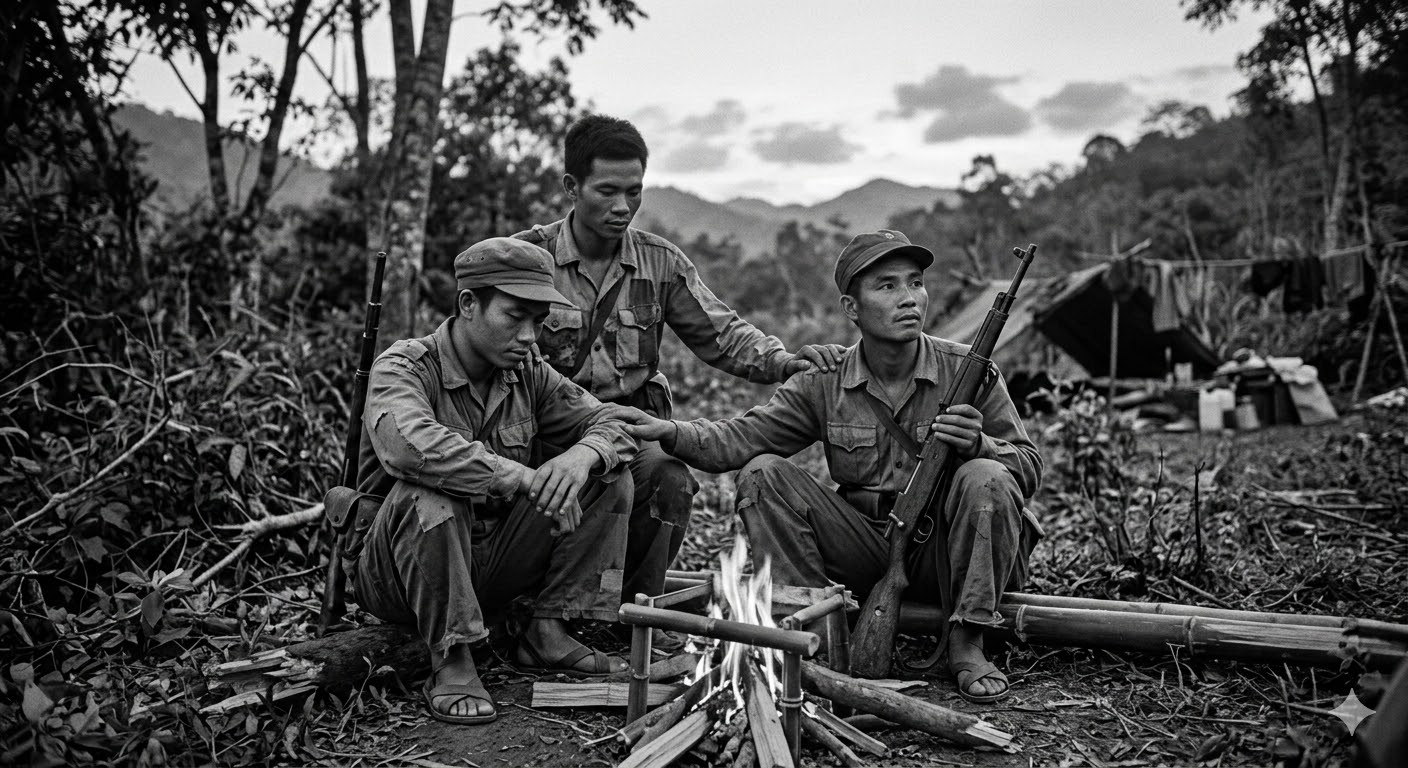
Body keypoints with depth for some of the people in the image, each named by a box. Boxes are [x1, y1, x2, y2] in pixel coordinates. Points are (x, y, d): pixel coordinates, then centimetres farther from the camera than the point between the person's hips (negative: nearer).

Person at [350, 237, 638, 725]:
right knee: (424, 492, -37)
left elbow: (610, 426, 1)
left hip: (490, 564, 6)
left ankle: (547, 633, -4)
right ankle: (450, 661, -22)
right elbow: (409, 446, -38)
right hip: (395, 575, -5)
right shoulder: (403, 367, -16)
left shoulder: (528, 373, 2)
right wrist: (525, 478, -37)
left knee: (608, 477, -4)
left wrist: (582, 455, -24)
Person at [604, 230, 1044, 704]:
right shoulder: (824, 385, -1)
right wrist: (672, 432, -25)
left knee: (986, 479, -31)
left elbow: (1030, 467, -4)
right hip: (868, 551, 2)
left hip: (945, 553, -1)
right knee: (762, 474, -13)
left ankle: (966, 644, -18)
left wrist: (978, 444, -26)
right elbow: (740, 439, -7)